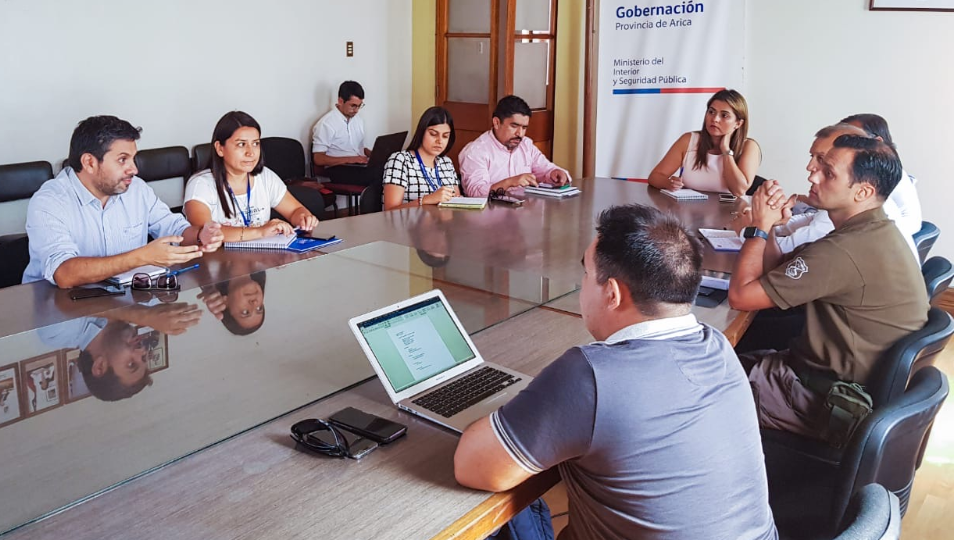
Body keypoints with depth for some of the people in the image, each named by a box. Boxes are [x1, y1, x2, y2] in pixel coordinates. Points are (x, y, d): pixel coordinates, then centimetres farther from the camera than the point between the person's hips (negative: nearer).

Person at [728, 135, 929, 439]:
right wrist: (769, 226, -9)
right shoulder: (876, 232, 3)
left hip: (830, 404, -9)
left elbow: (740, 296, -24)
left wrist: (760, 227, -14)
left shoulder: (843, 252, -30)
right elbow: (777, 275, 8)